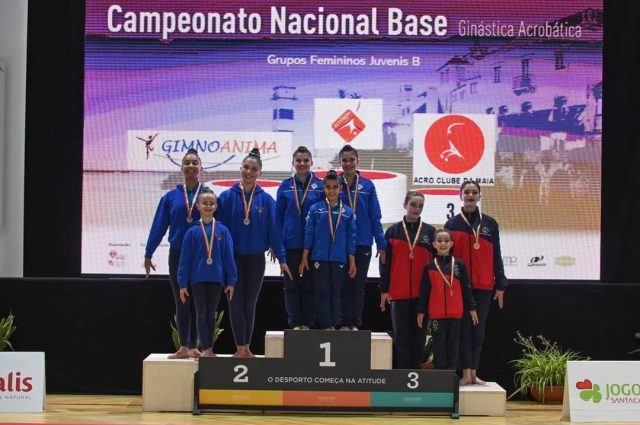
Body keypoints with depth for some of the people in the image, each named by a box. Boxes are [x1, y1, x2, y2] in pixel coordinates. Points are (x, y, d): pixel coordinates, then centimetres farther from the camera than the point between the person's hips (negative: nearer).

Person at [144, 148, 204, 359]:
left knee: (197, 302, 5)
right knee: (181, 302, 5)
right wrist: (148, 254, -1)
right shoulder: (171, 197, 4)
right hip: (177, 255, 1)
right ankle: (184, 347, 9)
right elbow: (159, 226, 2)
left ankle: (192, 346, 12)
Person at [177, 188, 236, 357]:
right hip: (198, 279, -1)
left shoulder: (222, 230, -1)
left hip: (216, 278, 1)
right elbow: (185, 259, -1)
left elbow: (229, 257, 1)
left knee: (211, 314, 10)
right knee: (201, 314, 4)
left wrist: (231, 281, -1)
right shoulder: (192, 232, -3)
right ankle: (205, 349, 9)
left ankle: (210, 348, 18)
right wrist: (183, 284, -2)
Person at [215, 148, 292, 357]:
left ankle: (247, 347, 17)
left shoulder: (266, 200, -1)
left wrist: (281, 258, -2)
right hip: (233, 257, -1)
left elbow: (274, 229, 0)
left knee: (250, 304, 9)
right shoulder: (227, 197, -4)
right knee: (236, 302, 1)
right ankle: (240, 347, 6)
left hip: (256, 258, 1)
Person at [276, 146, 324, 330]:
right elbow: (278, 216, 6)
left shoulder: (320, 186, 1)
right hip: (291, 243, 1)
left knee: (310, 284, 5)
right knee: (291, 284, 5)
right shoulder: (285, 186, 4)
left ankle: (307, 322, 13)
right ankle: (295, 322, 13)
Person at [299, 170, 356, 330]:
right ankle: (325, 326, 10)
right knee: (322, 293, 3)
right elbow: (309, 233, 1)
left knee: (336, 293, 6)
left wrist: (352, 262, 4)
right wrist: (304, 258, -1)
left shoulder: (347, 212, 3)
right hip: (320, 258, -1)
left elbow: (351, 238, 5)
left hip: (339, 259, 1)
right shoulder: (315, 209, 1)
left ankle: (334, 325, 13)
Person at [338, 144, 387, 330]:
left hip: (362, 244, 1)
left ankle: (355, 324, 14)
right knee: (344, 285, 5)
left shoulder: (367, 186, 2)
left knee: (358, 285, 7)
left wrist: (381, 244, -2)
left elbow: (375, 217, 3)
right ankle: (345, 323, 12)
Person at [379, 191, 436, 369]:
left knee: (419, 336, 5)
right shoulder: (393, 231, 5)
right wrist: (384, 290, -1)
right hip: (399, 292, 0)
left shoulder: (430, 231, 6)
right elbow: (385, 262, 4)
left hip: (423, 293, 0)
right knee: (401, 336, 3)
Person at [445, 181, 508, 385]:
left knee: (479, 329, 5)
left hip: (483, 286, 2)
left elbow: (496, 255, 7)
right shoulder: (452, 224, 4)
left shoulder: (490, 224, 7)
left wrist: (500, 285, 4)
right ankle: (466, 373, 0)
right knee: (464, 328, -2)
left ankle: (474, 372, 12)